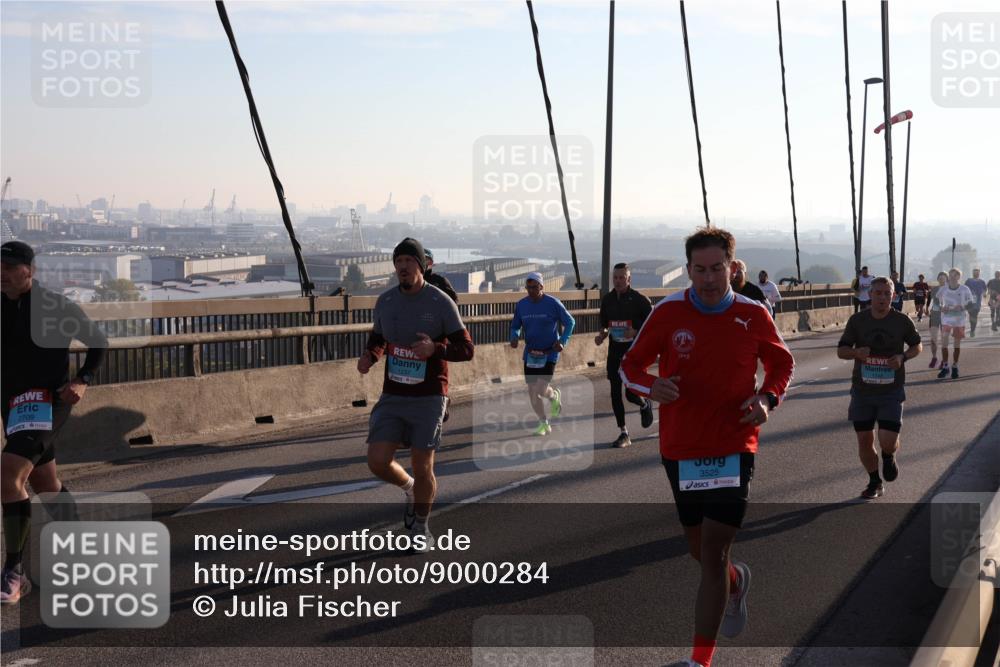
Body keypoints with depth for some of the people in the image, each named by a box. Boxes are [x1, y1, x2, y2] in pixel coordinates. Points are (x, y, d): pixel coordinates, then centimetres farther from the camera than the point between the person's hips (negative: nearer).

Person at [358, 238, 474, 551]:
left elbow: (467, 349, -8)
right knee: (378, 462, -9)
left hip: (429, 397, -3)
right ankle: (410, 489, 26)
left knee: (422, 468, -1)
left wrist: (435, 349, -27)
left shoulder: (441, 302, -9)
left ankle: (421, 528, 24)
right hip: (393, 397, 3)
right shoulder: (385, 301, 2)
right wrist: (369, 357, -6)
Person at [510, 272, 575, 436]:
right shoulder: (521, 305, 2)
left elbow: (570, 322, 0)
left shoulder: (553, 303, -9)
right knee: (532, 392, 2)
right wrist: (514, 338, -8)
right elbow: (515, 326, 14)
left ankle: (554, 396, 23)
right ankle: (544, 423, 20)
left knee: (541, 390, -14)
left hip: (549, 353, -4)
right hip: (530, 353, 4)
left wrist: (563, 341, -12)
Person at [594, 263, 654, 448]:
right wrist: (602, 335, -1)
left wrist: (637, 332, -20)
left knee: (631, 394, -9)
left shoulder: (640, 300, -9)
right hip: (615, 351, 5)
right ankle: (624, 434, 13)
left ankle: (645, 405, 28)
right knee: (615, 394, 2)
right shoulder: (608, 299, 7)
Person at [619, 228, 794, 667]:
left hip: (734, 448, -2)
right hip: (680, 448, 2)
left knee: (713, 554, -10)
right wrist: (652, 387, -21)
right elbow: (630, 366, 2)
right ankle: (736, 581, 52)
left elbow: (782, 363, 12)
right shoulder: (668, 312, -6)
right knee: (700, 549, 16)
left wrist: (767, 398, -8)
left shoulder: (753, 314, -4)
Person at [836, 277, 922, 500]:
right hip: (862, 391, 2)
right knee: (864, 441, 6)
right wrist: (856, 352, -19)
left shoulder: (902, 321, -5)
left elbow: (917, 345, 11)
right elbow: (841, 351, 4)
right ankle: (875, 483, 29)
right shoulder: (857, 320, -3)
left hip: (891, 392, -1)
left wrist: (903, 357, -10)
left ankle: (889, 458, 26)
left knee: (888, 442, -12)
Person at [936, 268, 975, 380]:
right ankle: (945, 366, 3)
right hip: (946, 319, 1)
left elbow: (970, 303, -2)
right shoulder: (943, 289, -5)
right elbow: (938, 302, 10)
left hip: (960, 319, -1)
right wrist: (941, 308, -11)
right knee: (944, 342, -7)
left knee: (957, 343, 8)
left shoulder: (964, 290, -9)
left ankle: (955, 367, 21)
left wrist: (962, 307, -20)